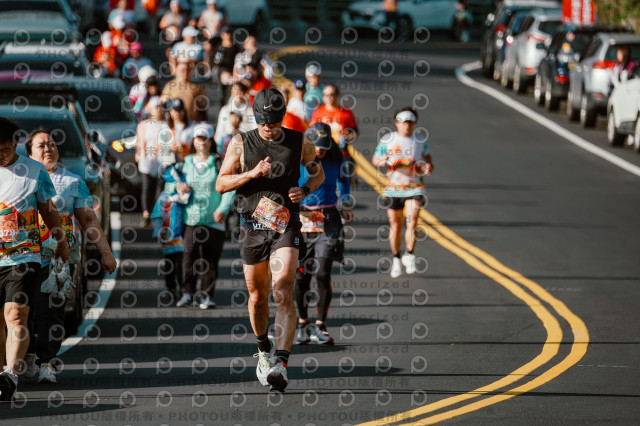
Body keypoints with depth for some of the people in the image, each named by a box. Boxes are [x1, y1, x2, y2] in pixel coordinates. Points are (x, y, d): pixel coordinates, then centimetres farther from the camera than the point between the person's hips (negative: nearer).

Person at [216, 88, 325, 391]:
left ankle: (280, 363, -27)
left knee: (283, 292, -18)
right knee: (257, 295, 11)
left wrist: (305, 189, -4)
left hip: (286, 226, -2)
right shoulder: (241, 143, 1)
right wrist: (251, 174, -15)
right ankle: (264, 350, 38)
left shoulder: (300, 143, 2)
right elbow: (220, 184, 1)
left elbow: (318, 172, 18)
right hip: (253, 226, 2)